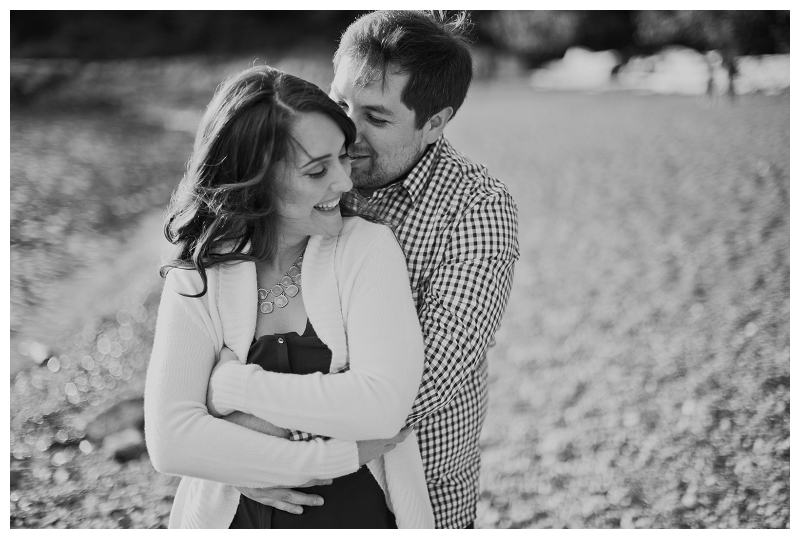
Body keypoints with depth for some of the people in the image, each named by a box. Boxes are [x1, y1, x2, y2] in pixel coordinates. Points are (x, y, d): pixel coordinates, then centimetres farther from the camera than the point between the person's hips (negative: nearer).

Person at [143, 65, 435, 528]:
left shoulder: (367, 247, -12)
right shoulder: (198, 278, -10)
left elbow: (383, 406, -23)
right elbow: (170, 440, -20)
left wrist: (239, 385, -20)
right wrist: (338, 457, -24)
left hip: (361, 513, 0)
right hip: (237, 517, 0)